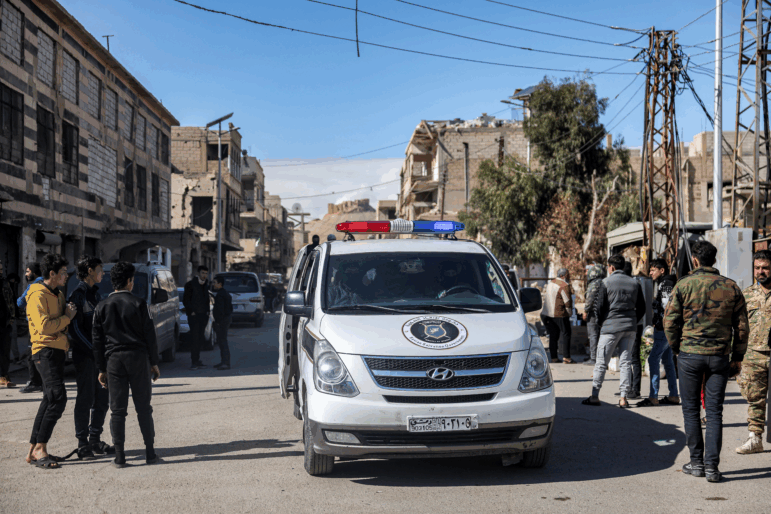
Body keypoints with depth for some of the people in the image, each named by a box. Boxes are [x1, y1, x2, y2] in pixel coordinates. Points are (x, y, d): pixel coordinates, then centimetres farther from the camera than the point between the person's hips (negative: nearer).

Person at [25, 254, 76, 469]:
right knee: (58, 397, -17)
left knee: (50, 400, 10)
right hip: (45, 350, -10)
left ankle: (34, 450, 15)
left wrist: (68, 313, 8)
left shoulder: (58, 295, 19)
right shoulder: (38, 296, -12)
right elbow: (44, 326, -22)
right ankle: (40, 449, -12)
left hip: (57, 350, 10)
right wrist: (67, 317, -11)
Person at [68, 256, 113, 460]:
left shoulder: (96, 293, 16)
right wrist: (94, 350, -14)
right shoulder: (78, 295, -8)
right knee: (86, 400, -3)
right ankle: (83, 443, 5)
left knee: (102, 399, 8)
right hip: (85, 356, -7)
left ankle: (95, 440, 18)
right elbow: (75, 329, -12)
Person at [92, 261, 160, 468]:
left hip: (113, 360, 2)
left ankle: (119, 457, 3)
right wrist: (154, 363, 7)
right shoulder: (139, 304, -2)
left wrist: (102, 369, 13)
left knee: (117, 410, 4)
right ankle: (150, 453, 8)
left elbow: (97, 340, 7)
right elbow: (149, 335, -1)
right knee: (144, 408, 5)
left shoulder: (102, 307, 5)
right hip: (138, 358, -1)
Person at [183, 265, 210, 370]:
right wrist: (191, 312, -11)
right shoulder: (191, 285, -4)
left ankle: (197, 360, 14)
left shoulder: (206, 285, 15)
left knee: (200, 339, 8)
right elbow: (185, 300, -6)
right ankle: (195, 362, -10)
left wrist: (207, 312, 13)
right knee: (194, 339, -9)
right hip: (194, 315, -6)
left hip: (203, 315, 6)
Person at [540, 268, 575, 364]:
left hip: (547, 313, 8)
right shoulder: (564, 286, -13)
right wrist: (569, 313, 1)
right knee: (566, 334, 1)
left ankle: (554, 357, 12)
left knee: (553, 335, 11)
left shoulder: (551, 283, 14)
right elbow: (568, 302, -12)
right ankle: (566, 358, -1)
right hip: (559, 314, -8)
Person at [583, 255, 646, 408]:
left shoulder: (607, 282, -5)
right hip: (630, 328, 4)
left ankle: (595, 396, 4)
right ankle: (623, 398, 3)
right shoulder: (634, 283, 8)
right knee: (625, 362, 7)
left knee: (601, 362, 3)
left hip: (611, 326, -4)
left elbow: (598, 306, -7)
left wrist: (601, 323, 7)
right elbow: (641, 308, 10)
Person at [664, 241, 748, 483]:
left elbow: (670, 322, -4)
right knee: (714, 412, 5)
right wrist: (737, 358, 14)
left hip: (690, 354, -2)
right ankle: (712, 466, 2)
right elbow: (742, 327, 5)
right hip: (720, 356, 2)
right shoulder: (731, 287, 3)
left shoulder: (683, 285, -4)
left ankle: (697, 462, 13)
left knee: (691, 410, 9)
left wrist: (677, 348, 11)